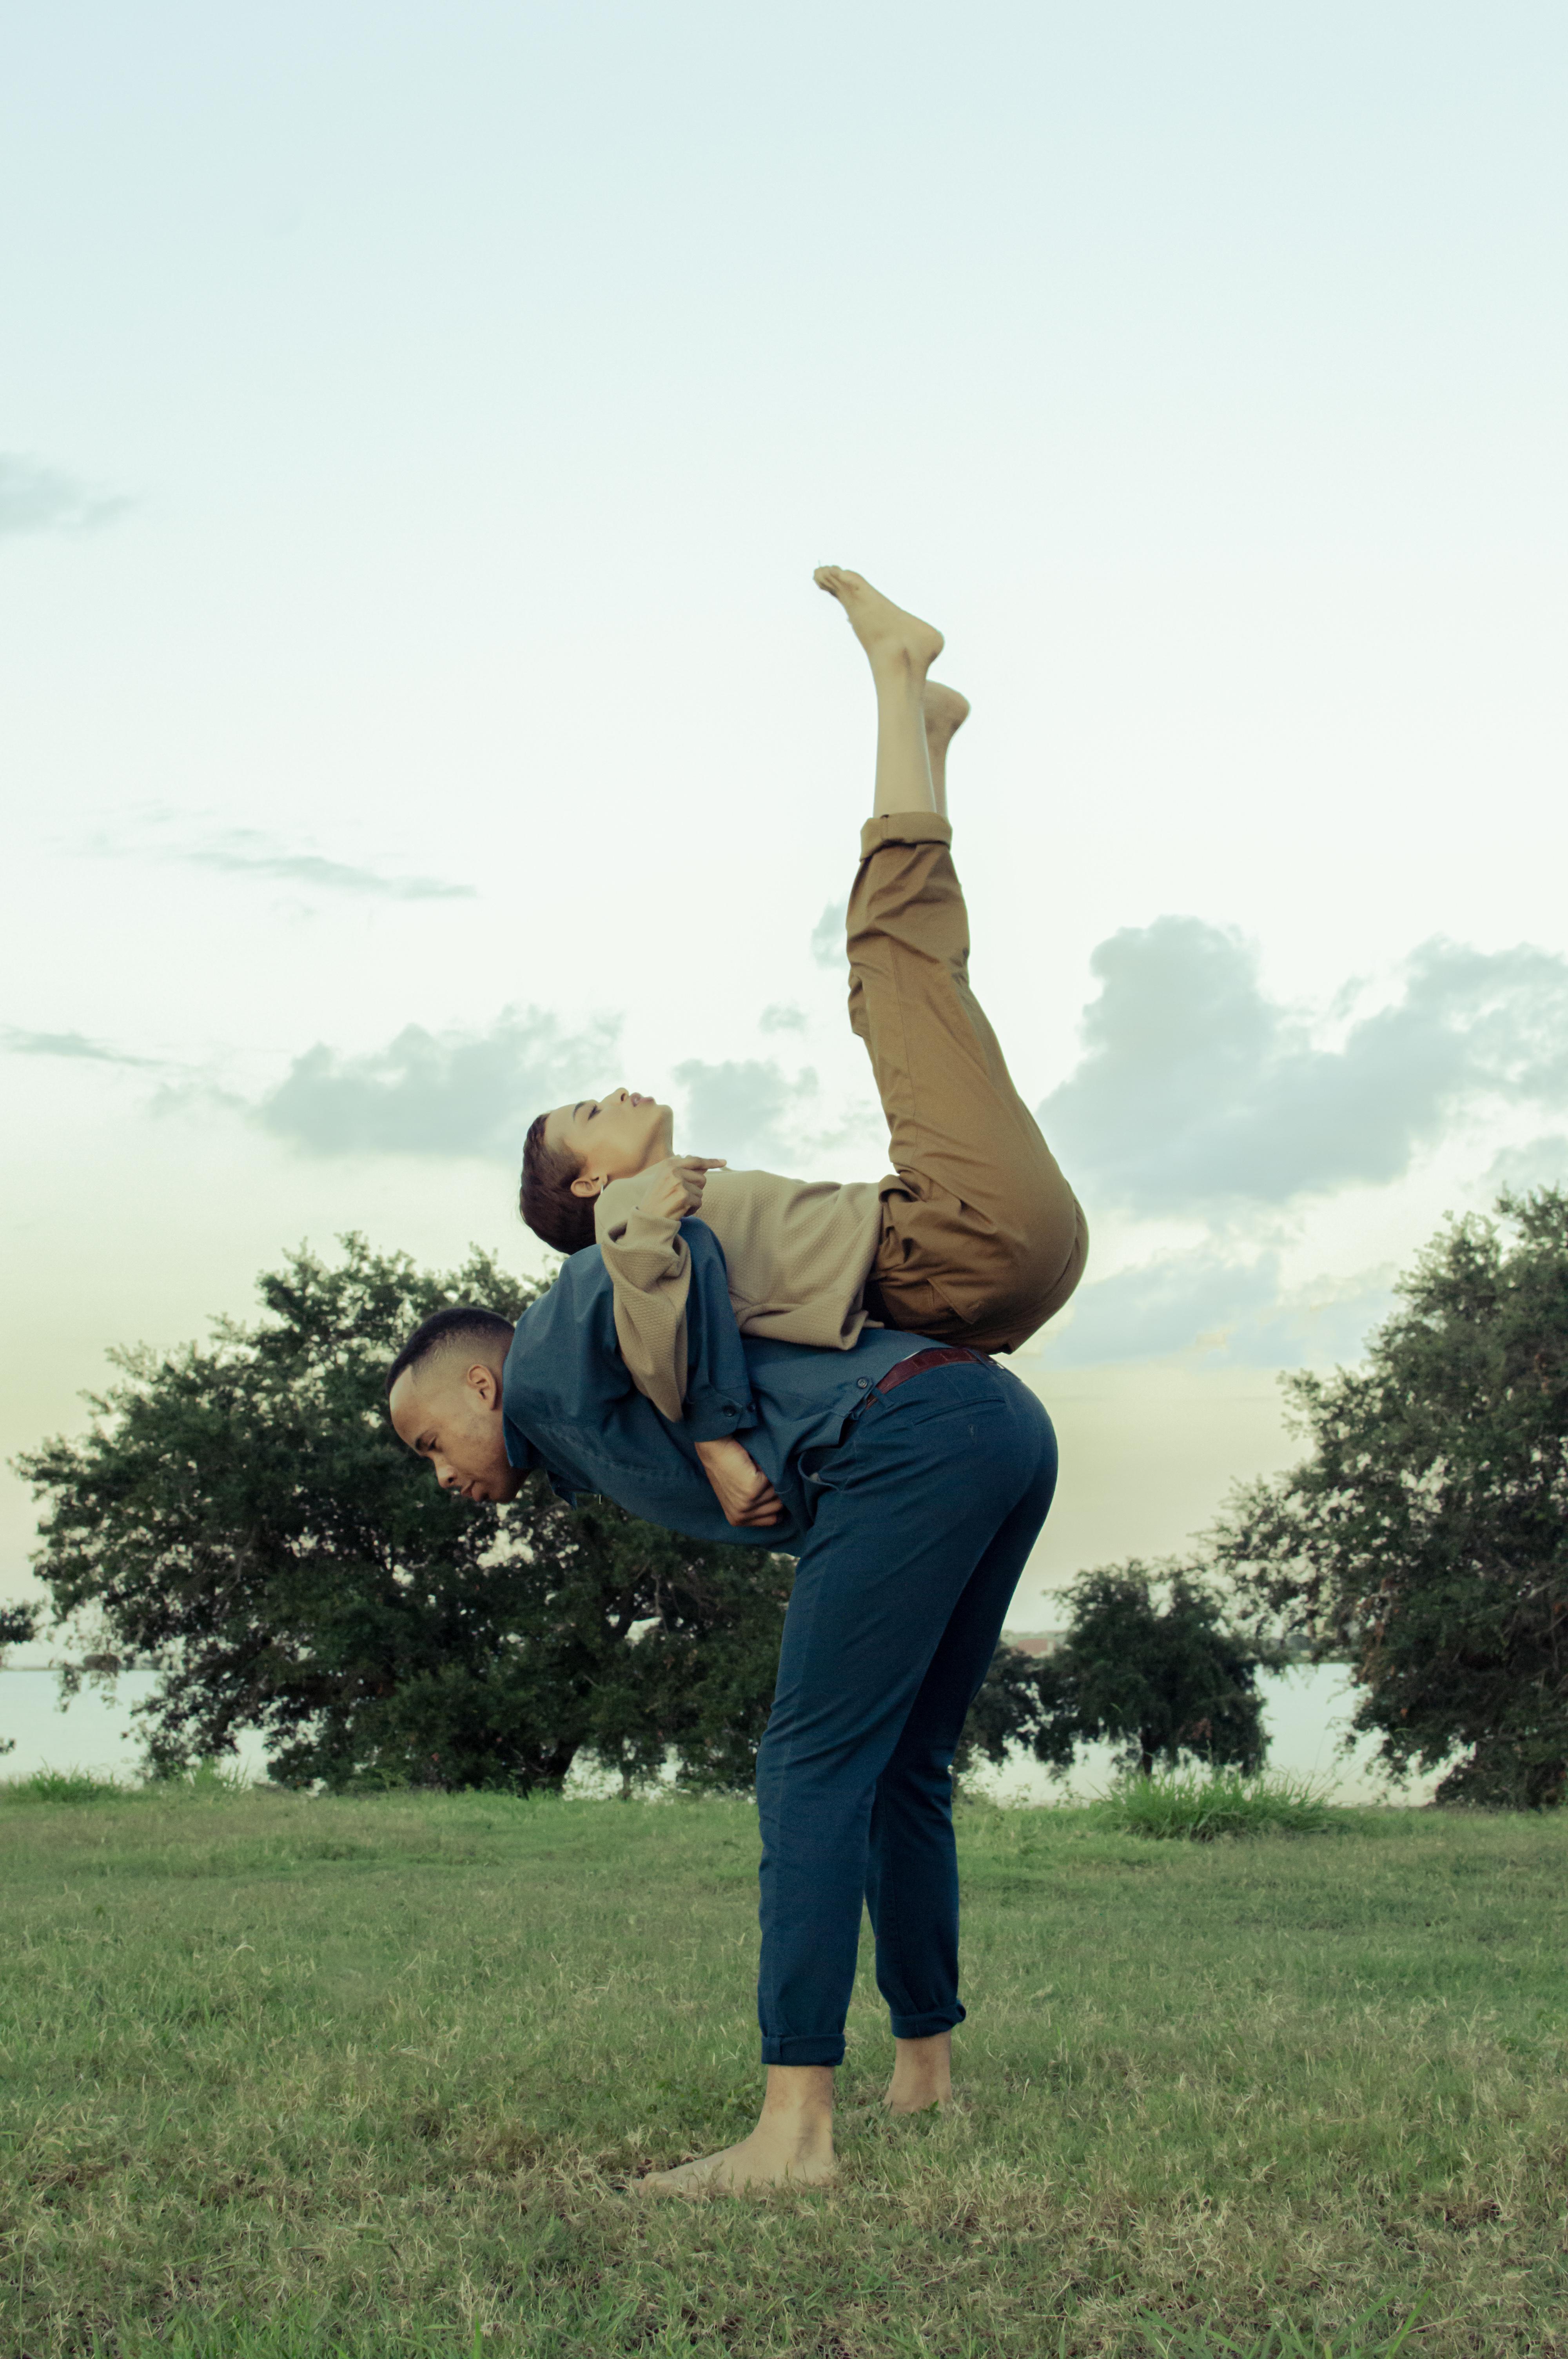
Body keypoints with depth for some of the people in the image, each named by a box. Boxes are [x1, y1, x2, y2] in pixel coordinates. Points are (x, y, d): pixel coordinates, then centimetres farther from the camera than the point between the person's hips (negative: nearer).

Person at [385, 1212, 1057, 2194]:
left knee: (813, 1771, -8)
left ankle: (794, 2130, -10)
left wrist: (720, 1435, -6)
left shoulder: (546, 1363, 7)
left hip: (915, 1438, -10)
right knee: (902, 1773, 18)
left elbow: (672, 1248, -9)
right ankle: (926, 2081, 23)